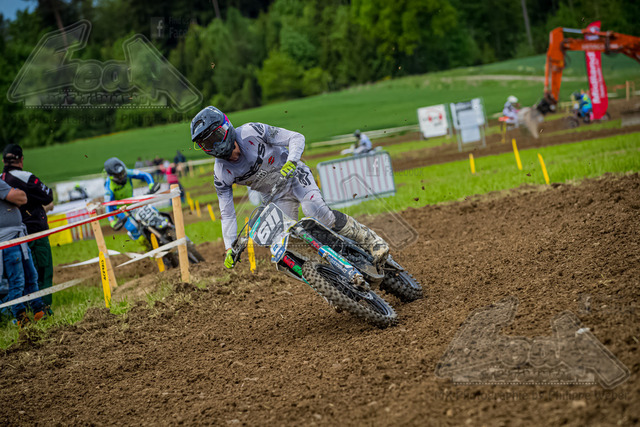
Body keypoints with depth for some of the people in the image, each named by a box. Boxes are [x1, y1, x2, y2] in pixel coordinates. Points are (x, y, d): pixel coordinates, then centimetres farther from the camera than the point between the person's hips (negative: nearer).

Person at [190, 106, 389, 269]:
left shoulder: (251, 132, -22)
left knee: (317, 211, -30)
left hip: (294, 174, -4)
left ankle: (371, 240, -20)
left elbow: (296, 138, -18)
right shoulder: (221, 173, -13)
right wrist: (229, 248, -14)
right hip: (275, 198, 4)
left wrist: (291, 161, -36)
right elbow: (227, 213, -7)